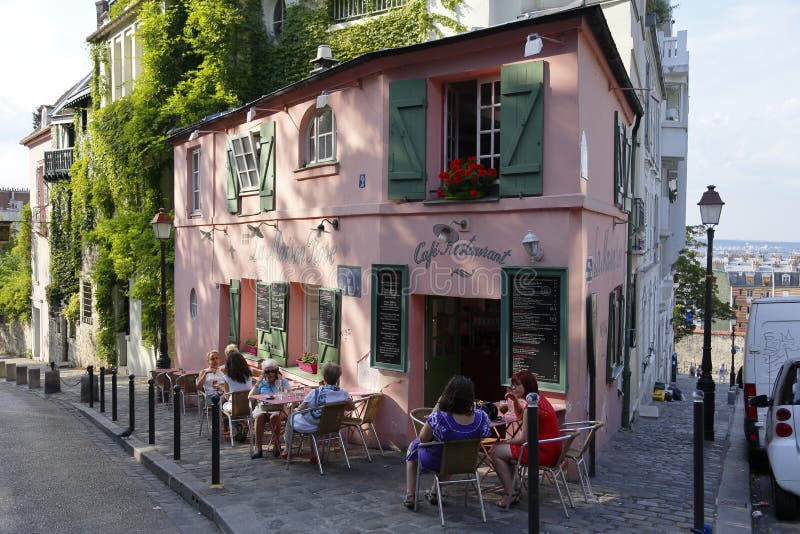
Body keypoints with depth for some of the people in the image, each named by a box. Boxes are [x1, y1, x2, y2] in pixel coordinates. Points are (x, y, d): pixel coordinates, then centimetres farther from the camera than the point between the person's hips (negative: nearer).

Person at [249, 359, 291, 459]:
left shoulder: (283, 382, 9)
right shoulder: (262, 383, 15)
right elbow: (250, 396, 3)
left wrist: (280, 381, -7)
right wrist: (259, 381, 1)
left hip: (278, 408, -2)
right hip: (262, 407, 2)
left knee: (274, 416, -35)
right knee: (259, 416, -32)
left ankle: (276, 445, -24)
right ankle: (258, 448, -32)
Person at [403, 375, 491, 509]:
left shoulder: (438, 418, -39)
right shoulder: (482, 417, -28)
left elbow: (423, 439, -19)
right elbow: (484, 435, -4)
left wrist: (435, 409, -17)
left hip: (434, 462, -3)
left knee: (413, 446, 30)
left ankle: (410, 496, 33)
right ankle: (434, 493, 48)